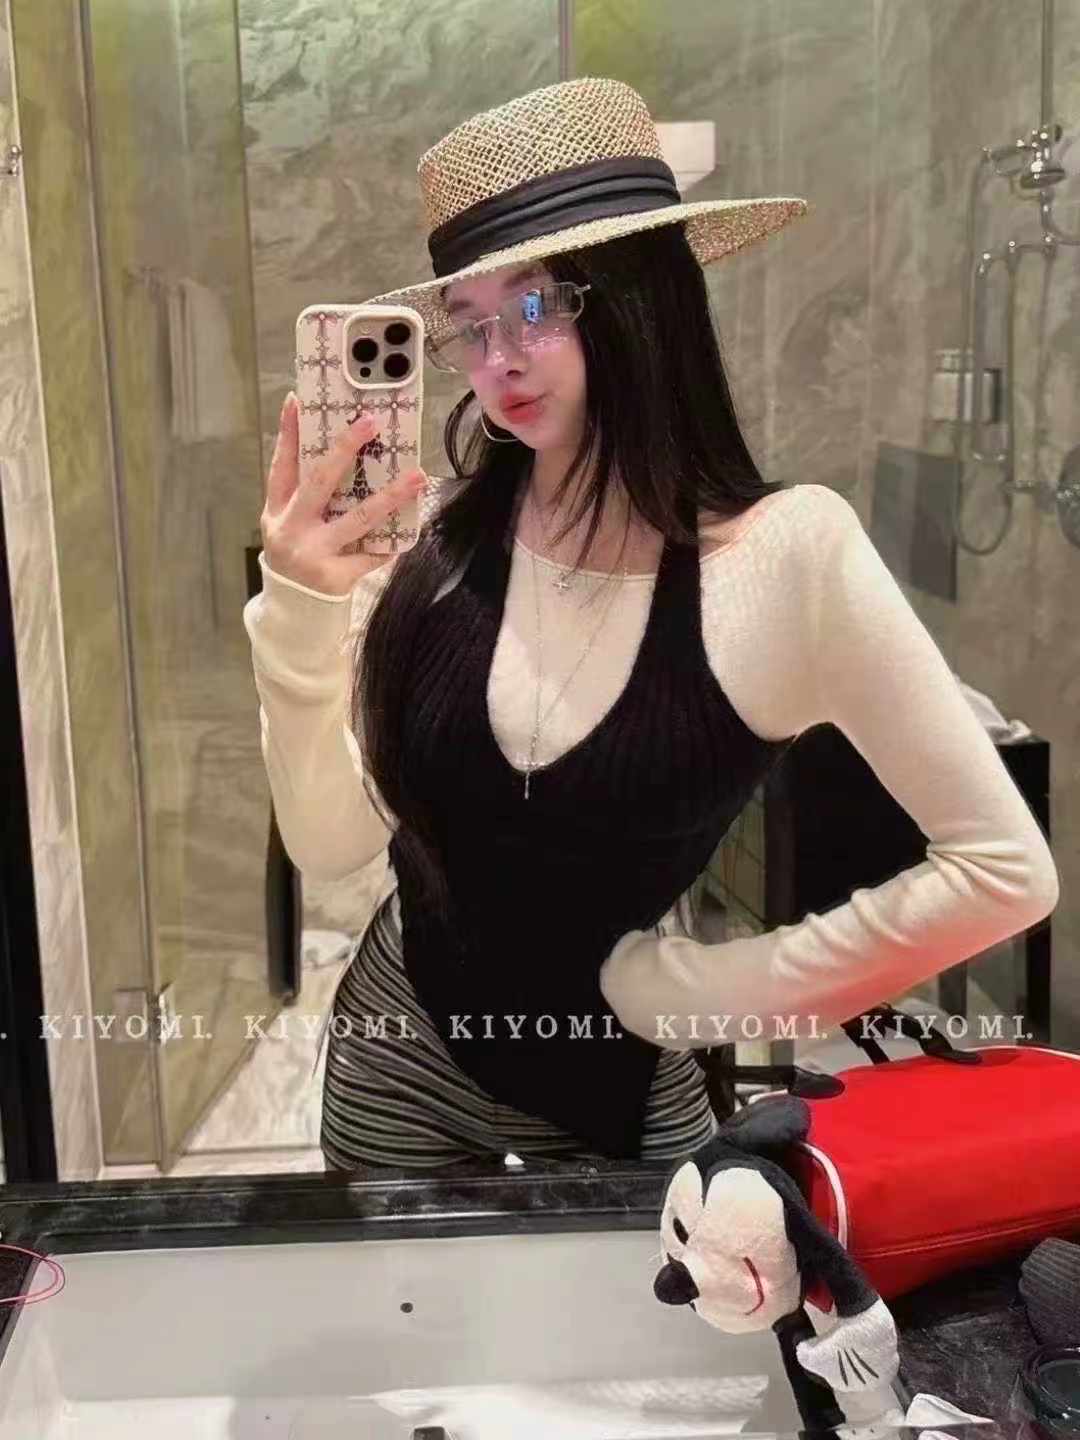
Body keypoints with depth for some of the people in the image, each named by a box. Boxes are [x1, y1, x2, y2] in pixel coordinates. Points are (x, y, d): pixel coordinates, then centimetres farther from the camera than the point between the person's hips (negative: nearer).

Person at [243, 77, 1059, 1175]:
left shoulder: (787, 551, -21)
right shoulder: (434, 537, -12)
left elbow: (1004, 870, -19)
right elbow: (331, 844, -10)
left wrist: (710, 987, -14)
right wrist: (301, 611, -24)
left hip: (620, 1092, -3)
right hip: (398, 1057, 3)